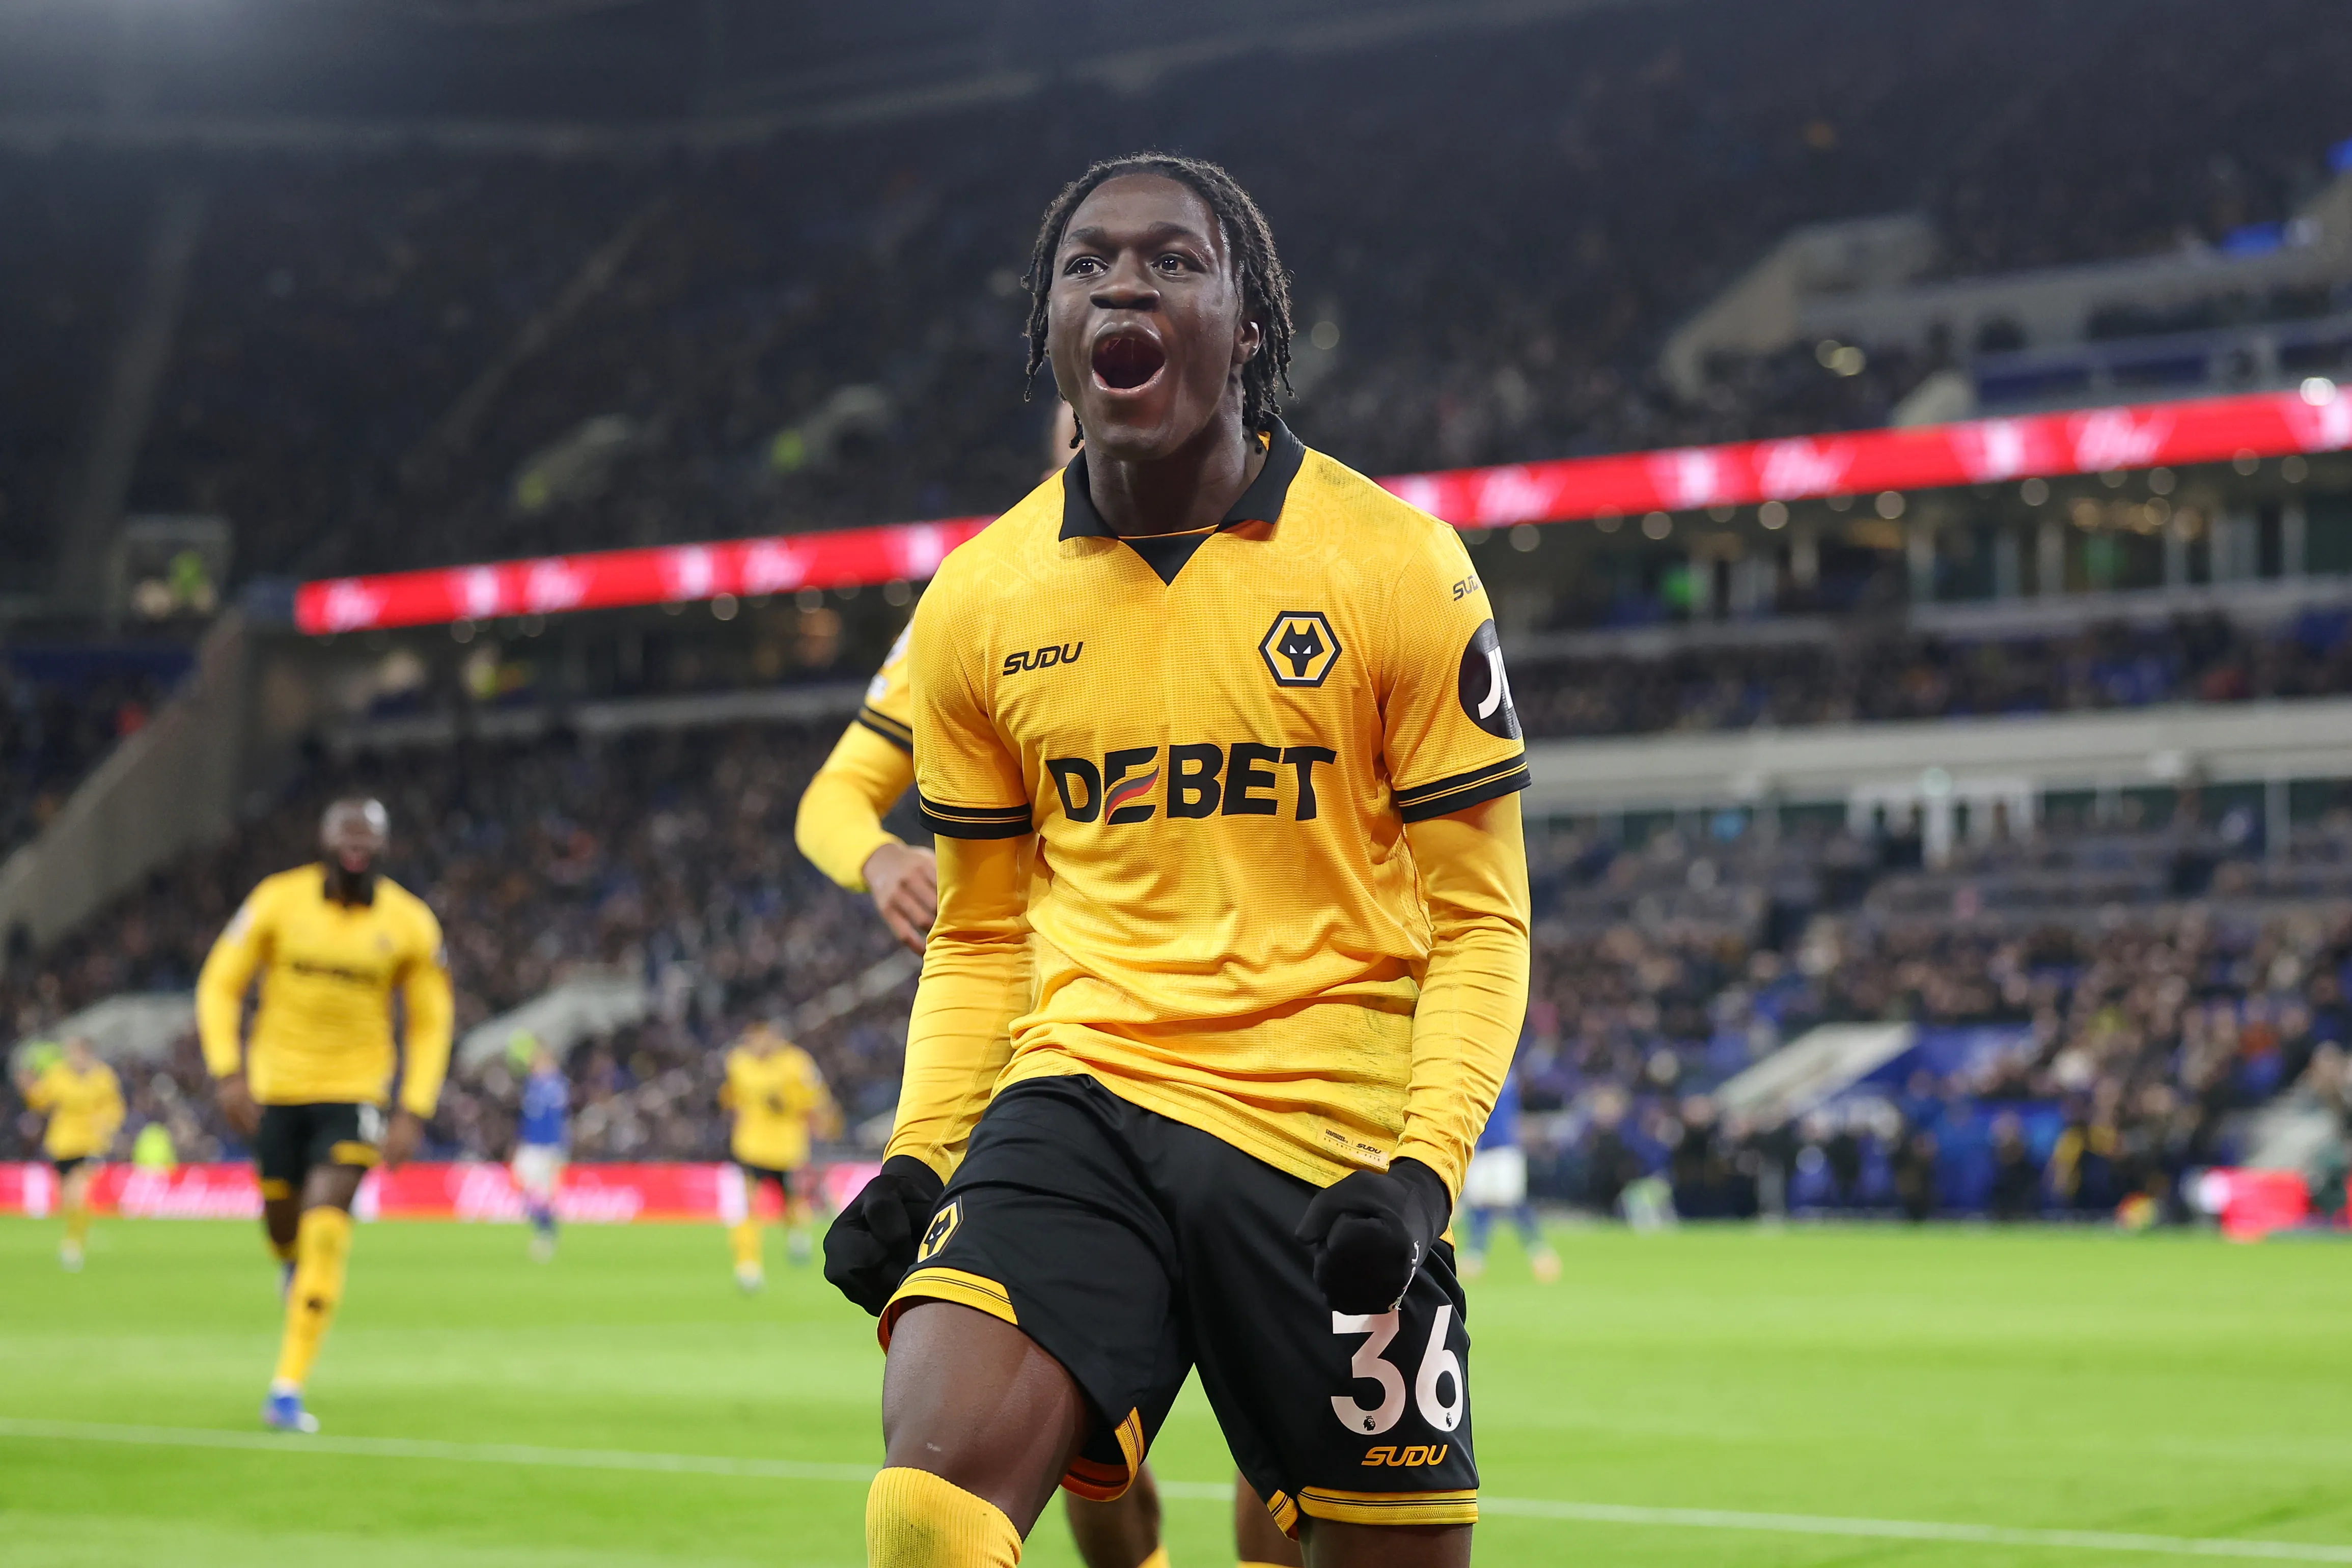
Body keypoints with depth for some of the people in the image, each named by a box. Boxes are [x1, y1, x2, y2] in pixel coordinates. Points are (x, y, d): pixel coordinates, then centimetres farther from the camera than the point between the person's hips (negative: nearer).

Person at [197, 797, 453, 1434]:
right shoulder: (278, 901, -7)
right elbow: (220, 986, -1)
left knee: (326, 1233, -15)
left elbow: (429, 1025, 3)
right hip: (278, 1089, 1)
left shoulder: (410, 924, -6)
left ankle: (288, 1388, -11)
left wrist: (414, 1115, -5)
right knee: (282, 1224, 11)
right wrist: (229, 1073, -13)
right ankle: (293, 1265, 52)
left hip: (353, 1094, -1)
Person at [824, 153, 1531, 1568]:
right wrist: (921, 1155, 2)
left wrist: (1426, 1170, -13)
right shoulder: (978, 602, 7)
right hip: (1081, 1097, 2)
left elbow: (1479, 919, 0)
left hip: (1331, 1133, -1)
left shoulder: (1399, 567, -2)